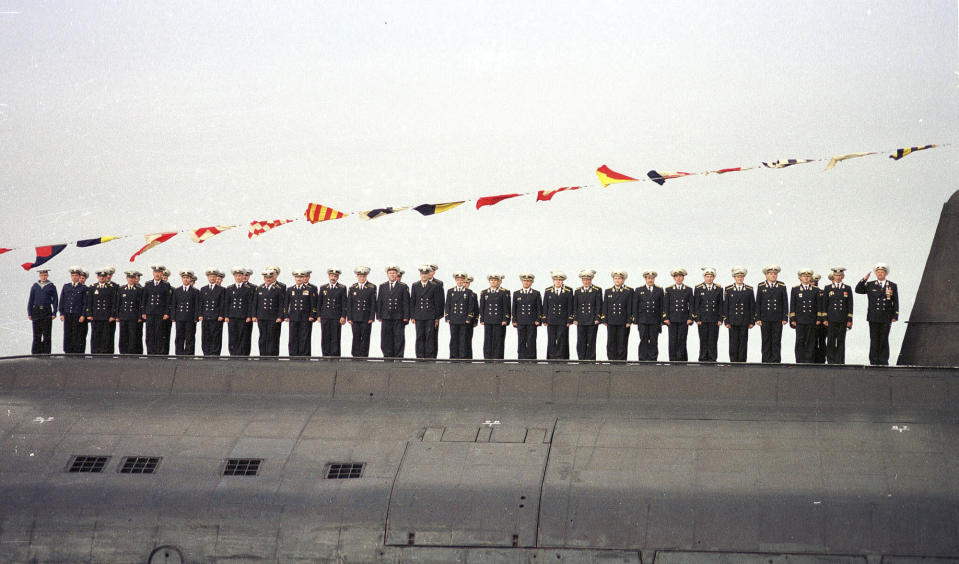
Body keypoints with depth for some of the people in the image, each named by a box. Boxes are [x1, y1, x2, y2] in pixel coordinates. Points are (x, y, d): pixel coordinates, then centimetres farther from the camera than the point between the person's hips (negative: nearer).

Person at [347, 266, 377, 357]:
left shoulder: (372, 288, 4)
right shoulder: (352, 288, 10)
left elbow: (373, 304, 1)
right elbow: (349, 304, 8)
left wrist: (372, 317, -6)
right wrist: (349, 318, -1)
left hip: (366, 318, -1)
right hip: (355, 318, 1)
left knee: (365, 337, -2)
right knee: (356, 337, 1)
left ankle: (363, 355, 1)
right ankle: (356, 355, 4)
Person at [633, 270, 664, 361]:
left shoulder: (659, 291, 10)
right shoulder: (638, 290, 9)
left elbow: (662, 307, 9)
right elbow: (635, 307, 7)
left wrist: (662, 320, 2)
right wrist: (635, 320, 0)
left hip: (655, 322, 1)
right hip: (642, 321, -1)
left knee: (653, 342, 0)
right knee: (643, 341, -2)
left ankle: (653, 359, 3)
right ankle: (643, 360, 0)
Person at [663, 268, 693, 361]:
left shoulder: (688, 290, 9)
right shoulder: (668, 290, 7)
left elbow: (691, 305, 7)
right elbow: (665, 305, 5)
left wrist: (690, 318, -2)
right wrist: (666, 318, -3)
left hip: (684, 319, 0)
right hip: (672, 319, 0)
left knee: (682, 340, -2)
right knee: (673, 340, -2)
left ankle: (682, 359, 2)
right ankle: (673, 360, 1)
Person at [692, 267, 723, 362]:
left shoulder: (719, 289, 7)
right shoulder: (698, 288, 3)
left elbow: (720, 305, 7)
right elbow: (696, 305, 1)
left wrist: (720, 319, 1)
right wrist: (697, 318, -5)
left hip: (714, 320, 1)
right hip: (702, 319, -1)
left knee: (713, 340, -1)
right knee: (703, 340, 0)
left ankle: (712, 358, 4)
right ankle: (703, 358, 6)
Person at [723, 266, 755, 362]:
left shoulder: (749, 289, 6)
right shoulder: (728, 289, 5)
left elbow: (752, 306, 6)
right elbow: (725, 306, 4)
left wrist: (752, 321, 1)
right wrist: (726, 321, -2)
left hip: (744, 322, 0)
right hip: (733, 322, 0)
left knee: (743, 343, 1)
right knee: (733, 343, -1)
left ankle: (742, 361, 5)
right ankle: (733, 361, 3)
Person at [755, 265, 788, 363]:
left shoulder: (782, 286, 5)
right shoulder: (761, 286, 6)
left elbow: (785, 303, 5)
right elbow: (758, 303, 5)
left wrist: (785, 318, -2)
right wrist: (758, 318, -2)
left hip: (777, 319, 0)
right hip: (765, 319, 0)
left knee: (776, 341, 0)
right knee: (766, 341, 3)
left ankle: (776, 361, 2)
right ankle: (766, 361, 6)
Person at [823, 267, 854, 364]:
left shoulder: (847, 289, 10)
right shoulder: (827, 288, 8)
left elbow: (850, 305, 8)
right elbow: (824, 305, 6)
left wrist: (849, 320, 1)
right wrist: (825, 319, -1)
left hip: (843, 320, 1)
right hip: (831, 319, -1)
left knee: (841, 341, 2)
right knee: (831, 341, -3)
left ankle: (840, 361, 5)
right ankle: (831, 361, 2)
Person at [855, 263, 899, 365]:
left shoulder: (892, 286, 8)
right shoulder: (870, 285, 10)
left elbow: (895, 303, 7)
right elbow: (858, 290, 5)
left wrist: (895, 316, -1)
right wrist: (864, 279, -6)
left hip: (886, 319, -1)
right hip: (874, 318, 1)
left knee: (884, 341, 1)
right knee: (874, 341, 0)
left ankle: (883, 362, 4)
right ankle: (874, 362, 3)